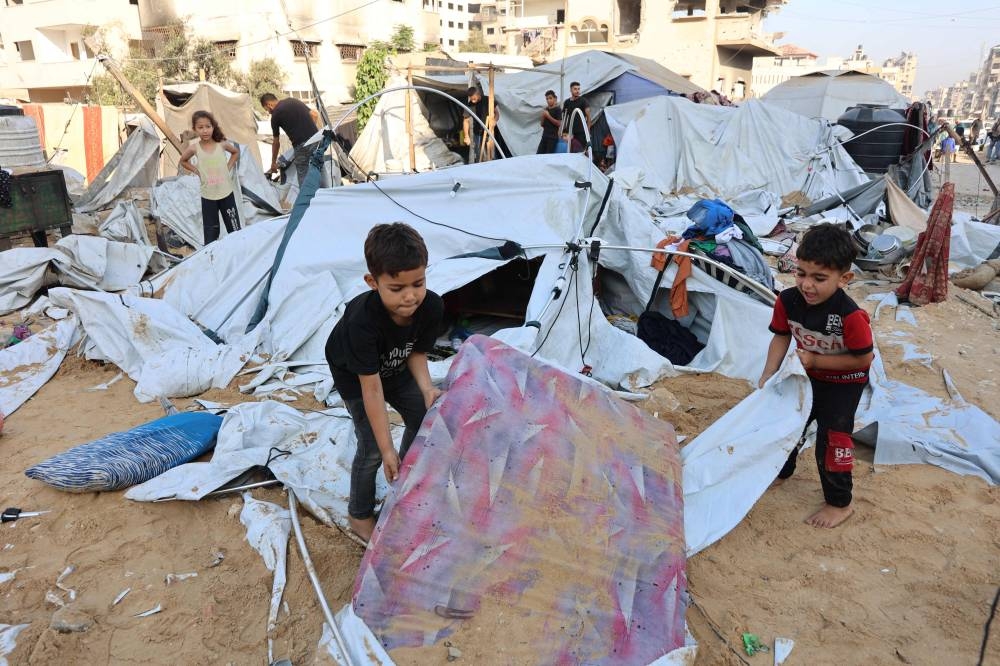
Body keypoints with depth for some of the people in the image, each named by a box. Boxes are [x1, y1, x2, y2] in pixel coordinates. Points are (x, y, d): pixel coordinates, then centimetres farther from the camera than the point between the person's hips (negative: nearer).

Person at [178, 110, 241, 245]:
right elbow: (183, 161, 12)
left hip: (226, 193, 0)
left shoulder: (222, 144, -7)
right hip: (208, 196, 0)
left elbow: (236, 153, 15)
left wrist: (228, 166, 2)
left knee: (234, 228, 6)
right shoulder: (194, 148, -7)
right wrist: (196, 170, -2)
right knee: (210, 231, 6)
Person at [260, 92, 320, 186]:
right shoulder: (293, 100, 18)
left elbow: (276, 142, 12)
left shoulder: (275, 115, 4)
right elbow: (315, 115, 16)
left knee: (304, 179, 2)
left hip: (301, 145, -6)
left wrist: (273, 162, 23)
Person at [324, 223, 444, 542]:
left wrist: (426, 387, -33)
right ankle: (359, 514, 17)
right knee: (372, 448, -8)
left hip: (396, 367, 5)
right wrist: (387, 448, -34)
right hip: (354, 374, -5)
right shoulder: (362, 321, -43)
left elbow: (417, 352, -13)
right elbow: (372, 388, -38)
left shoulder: (432, 306, -31)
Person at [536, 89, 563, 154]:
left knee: (549, 155, -10)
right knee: (538, 154, -1)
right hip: (545, 136, 6)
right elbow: (542, 125, 15)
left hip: (553, 137, -6)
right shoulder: (546, 109, 13)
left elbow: (559, 123, -14)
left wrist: (548, 116, -15)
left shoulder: (557, 110, -4)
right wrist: (543, 116, -3)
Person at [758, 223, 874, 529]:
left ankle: (840, 503, 24)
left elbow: (864, 359, -25)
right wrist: (769, 373, -18)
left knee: (831, 440, 0)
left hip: (844, 383, -5)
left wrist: (816, 360, -27)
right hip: (808, 376, 6)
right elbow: (781, 336, -9)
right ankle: (781, 471, 49)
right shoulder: (788, 301, -23)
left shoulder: (851, 316, -37)